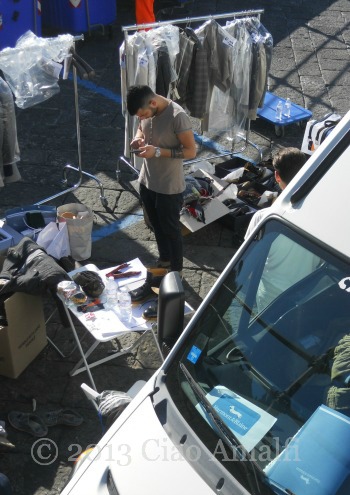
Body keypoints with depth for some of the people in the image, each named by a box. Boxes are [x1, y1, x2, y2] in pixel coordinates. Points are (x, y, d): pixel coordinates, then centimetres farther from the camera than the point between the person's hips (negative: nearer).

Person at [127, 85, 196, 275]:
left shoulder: (178, 116, -26)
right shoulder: (146, 111, -5)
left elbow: (191, 151, -22)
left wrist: (157, 151, -28)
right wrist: (138, 138, -8)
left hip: (169, 187, -7)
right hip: (147, 181, 7)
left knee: (171, 229, 10)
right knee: (157, 225, 23)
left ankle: (176, 270, 30)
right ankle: (164, 260, 45)